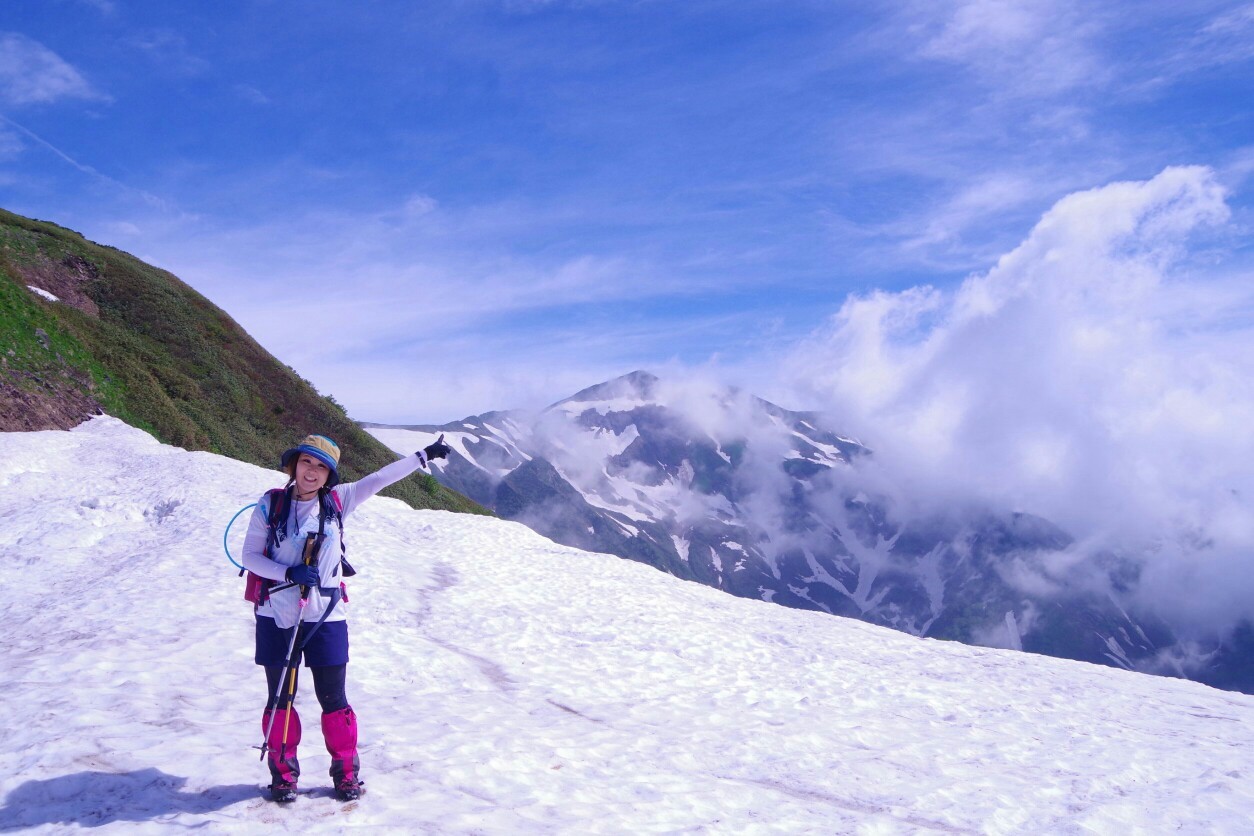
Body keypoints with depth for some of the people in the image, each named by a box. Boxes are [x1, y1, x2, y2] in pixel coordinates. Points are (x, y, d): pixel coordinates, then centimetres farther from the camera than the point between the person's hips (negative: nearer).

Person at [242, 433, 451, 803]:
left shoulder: (337, 501, 1)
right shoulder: (270, 505, -3)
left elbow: (380, 478, 3)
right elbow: (250, 556, -3)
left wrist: (424, 455, 3)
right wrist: (289, 572, -19)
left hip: (326, 618, 1)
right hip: (277, 617, -1)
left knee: (333, 700, 6)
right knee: (280, 699, 10)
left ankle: (346, 771, 20)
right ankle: (283, 772, 25)